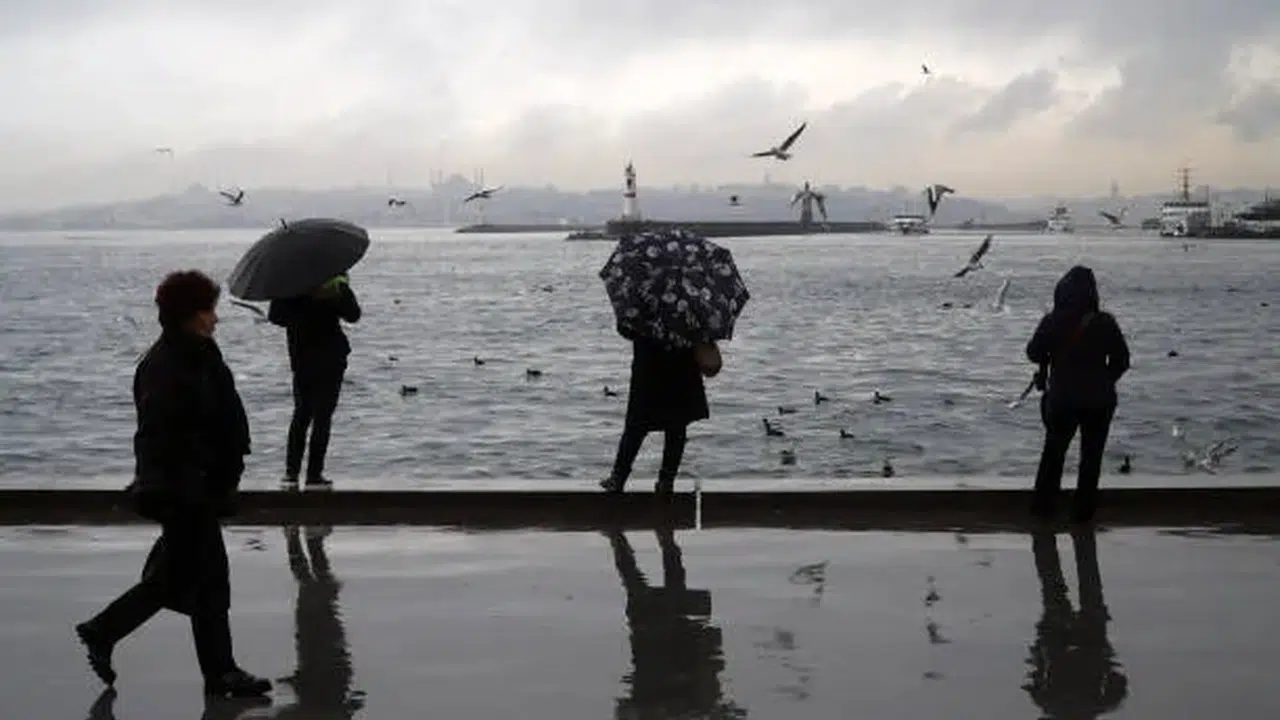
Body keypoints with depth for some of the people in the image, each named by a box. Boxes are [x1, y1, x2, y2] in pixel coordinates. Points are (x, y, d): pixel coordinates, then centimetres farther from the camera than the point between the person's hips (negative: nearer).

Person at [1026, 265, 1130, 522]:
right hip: (1099, 402, 0)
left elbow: (1034, 353, -1)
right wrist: (1104, 382, 12)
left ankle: (1043, 505, 20)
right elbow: (1121, 361, -2)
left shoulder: (1052, 322, -10)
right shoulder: (1105, 323, -8)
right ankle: (1083, 511, 14)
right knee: (1091, 457, 11)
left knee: (1053, 452, 17)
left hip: (1062, 399, 0)